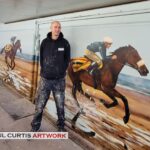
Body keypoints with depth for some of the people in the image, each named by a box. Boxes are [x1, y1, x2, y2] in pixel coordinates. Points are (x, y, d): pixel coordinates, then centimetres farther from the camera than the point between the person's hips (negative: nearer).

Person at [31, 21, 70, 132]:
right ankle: (35, 127, 26)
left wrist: (61, 72, -2)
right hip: (45, 79, 1)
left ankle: (61, 126, 31)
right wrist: (45, 71, 1)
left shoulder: (65, 43, 0)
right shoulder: (45, 42, 2)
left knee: (60, 105, 11)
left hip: (59, 80, 0)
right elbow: (41, 58, 7)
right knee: (39, 105, 7)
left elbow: (67, 59, 4)